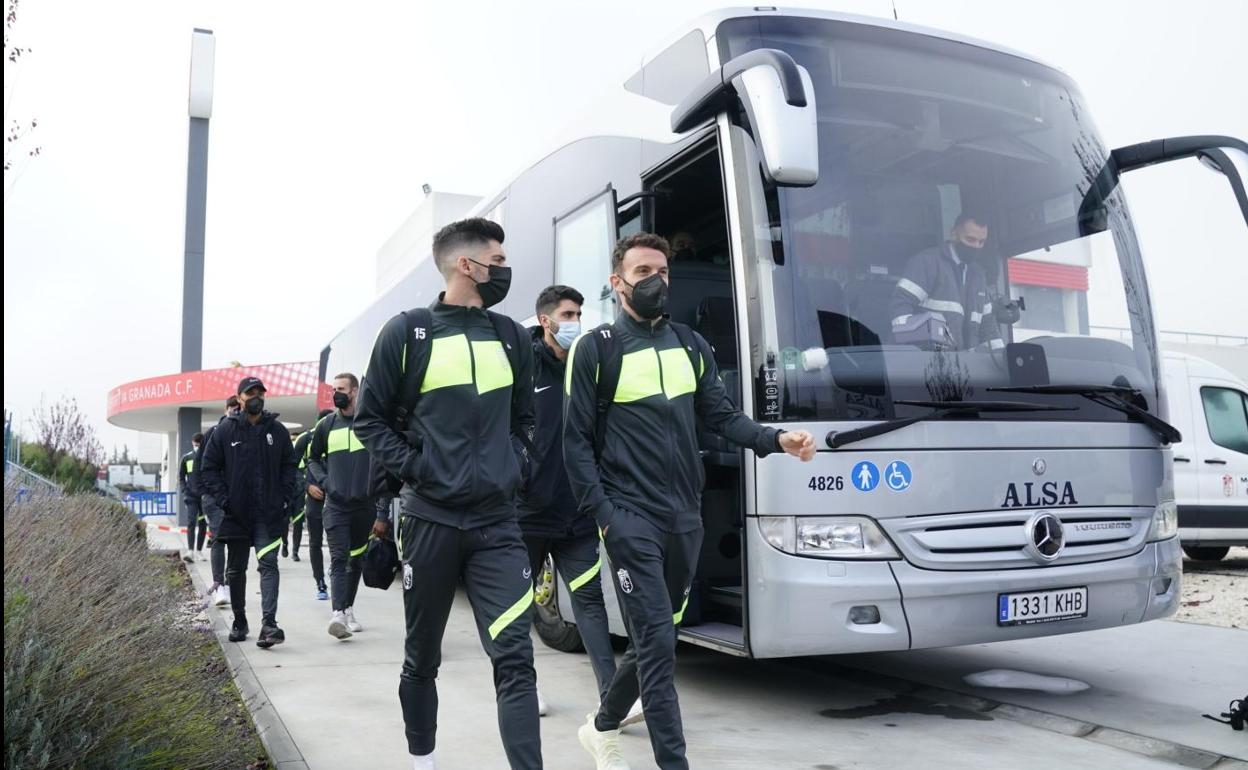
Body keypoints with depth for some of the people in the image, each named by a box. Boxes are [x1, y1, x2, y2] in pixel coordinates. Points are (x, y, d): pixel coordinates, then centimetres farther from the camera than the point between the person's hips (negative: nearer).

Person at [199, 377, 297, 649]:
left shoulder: (277, 431, 4)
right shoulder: (225, 430, 1)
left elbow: (289, 466, 9)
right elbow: (209, 467, 3)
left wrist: (285, 498, -3)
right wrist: (222, 500, -6)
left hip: (269, 514, -1)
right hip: (236, 513, 1)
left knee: (269, 564, -12)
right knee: (235, 570, 12)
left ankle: (269, 623, -20)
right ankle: (240, 622, 28)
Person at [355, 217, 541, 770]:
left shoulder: (510, 336, 10)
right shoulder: (408, 332, -3)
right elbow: (371, 420, 1)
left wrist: (514, 468, 5)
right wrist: (417, 470, -10)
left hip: (497, 522, 2)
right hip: (430, 520, -2)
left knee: (514, 658, -8)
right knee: (422, 659, 14)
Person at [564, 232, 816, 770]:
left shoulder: (691, 346, 12)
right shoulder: (596, 349, -4)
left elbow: (722, 416, 9)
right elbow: (577, 442, -5)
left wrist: (777, 440, -9)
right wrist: (601, 514, -13)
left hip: (685, 515, 6)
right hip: (631, 517, -6)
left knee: (655, 637, 16)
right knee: (657, 643, -8)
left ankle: (602, 727, 38)